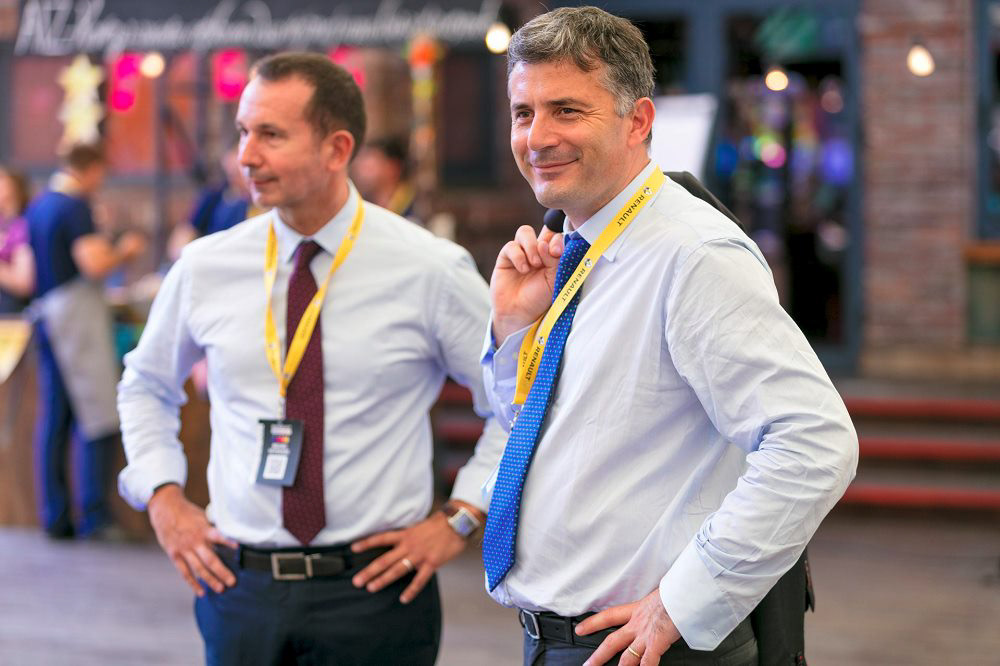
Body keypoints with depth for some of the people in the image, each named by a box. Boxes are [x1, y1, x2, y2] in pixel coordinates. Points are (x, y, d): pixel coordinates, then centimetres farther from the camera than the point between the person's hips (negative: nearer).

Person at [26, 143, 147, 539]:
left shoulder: (36, 207, 17)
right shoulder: (75, 207, -11)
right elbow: (94, 264, -20)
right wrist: (125, 251, -1)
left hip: (46, 316, 9)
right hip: (78, 313, -9)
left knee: (52, 420, 8)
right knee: (99, 420, -7)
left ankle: (55, 517, 9)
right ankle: (94, 516, -11)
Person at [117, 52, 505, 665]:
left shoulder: (431, 270, -6)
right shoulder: (205, 268, 1)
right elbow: (147, 385, 19)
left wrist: (459, 520, -4)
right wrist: (163, 497, 6)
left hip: (373, 587, -2)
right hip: (240, 588, 2)